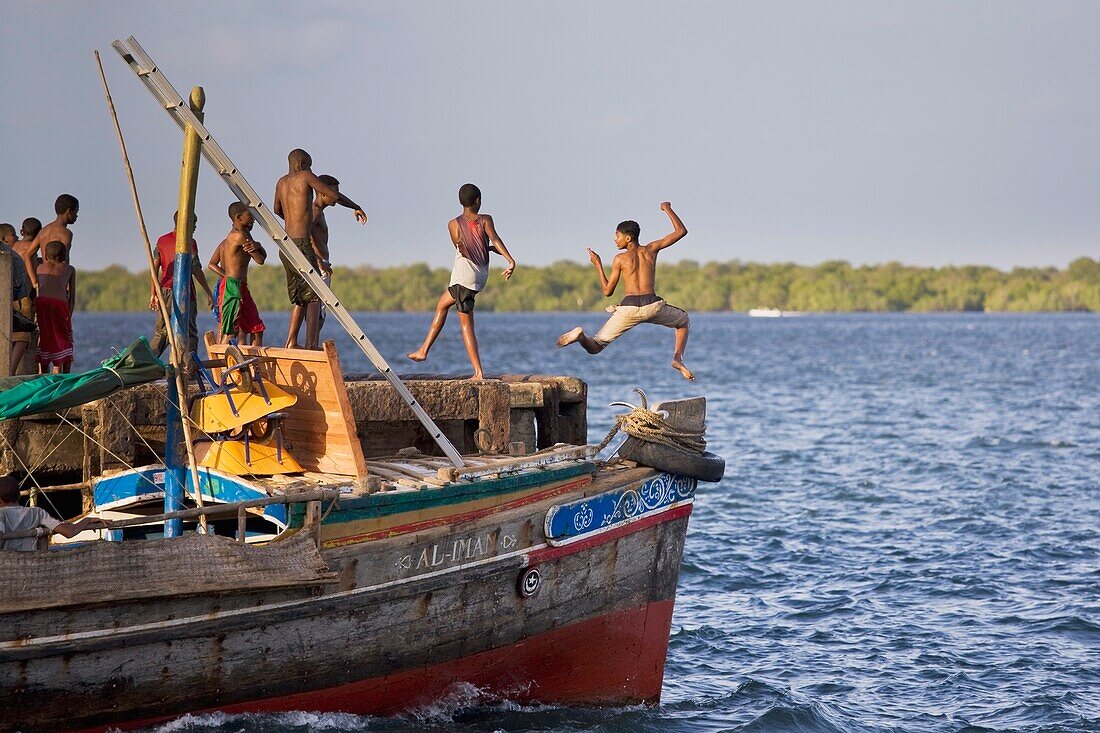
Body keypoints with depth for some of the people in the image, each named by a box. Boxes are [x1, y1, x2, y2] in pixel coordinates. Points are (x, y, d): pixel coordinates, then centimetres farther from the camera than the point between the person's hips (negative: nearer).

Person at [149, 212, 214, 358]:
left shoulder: (162, 241, 10)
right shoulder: (189, 242, -6)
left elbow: (155, 268, 8)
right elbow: (195, 269, -10)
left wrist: (153, 294, 10)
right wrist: (208, 292, -5)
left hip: (165, 290, 5)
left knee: (160, 332, 11)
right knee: (190, 332, 1)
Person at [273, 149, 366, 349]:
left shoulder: (282, 182, 17)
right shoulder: (305, 177, -3)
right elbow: (334, 195, -3)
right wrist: (356, 207, 13)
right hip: (301, 244, -8)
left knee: (299, 297, 16)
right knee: (314, 296, -8)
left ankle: (291, 341, 10)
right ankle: (311, 344, -18)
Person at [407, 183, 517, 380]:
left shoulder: (454, 225, -1)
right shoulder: (486, 220, 1)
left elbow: (462, 249, 9)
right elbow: (495, 240, -15)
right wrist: (510, 260, -25)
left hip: (464, 275, -5)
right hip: (480, 275, 5)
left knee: (466, 325, 3)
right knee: (442, 304, 18)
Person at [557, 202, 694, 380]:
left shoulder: (620, 259, 6)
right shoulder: (651, 250, 11)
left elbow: (607, 291, 9)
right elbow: (681, 231, 17)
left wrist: (598, 265, 16)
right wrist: (668, 209, 28)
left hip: (629, 307, -1)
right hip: (653, 305, 1)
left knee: (594, 347, 8)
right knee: (683, 320, 33)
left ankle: (580, 336, -27)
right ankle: (677, 358, 11)